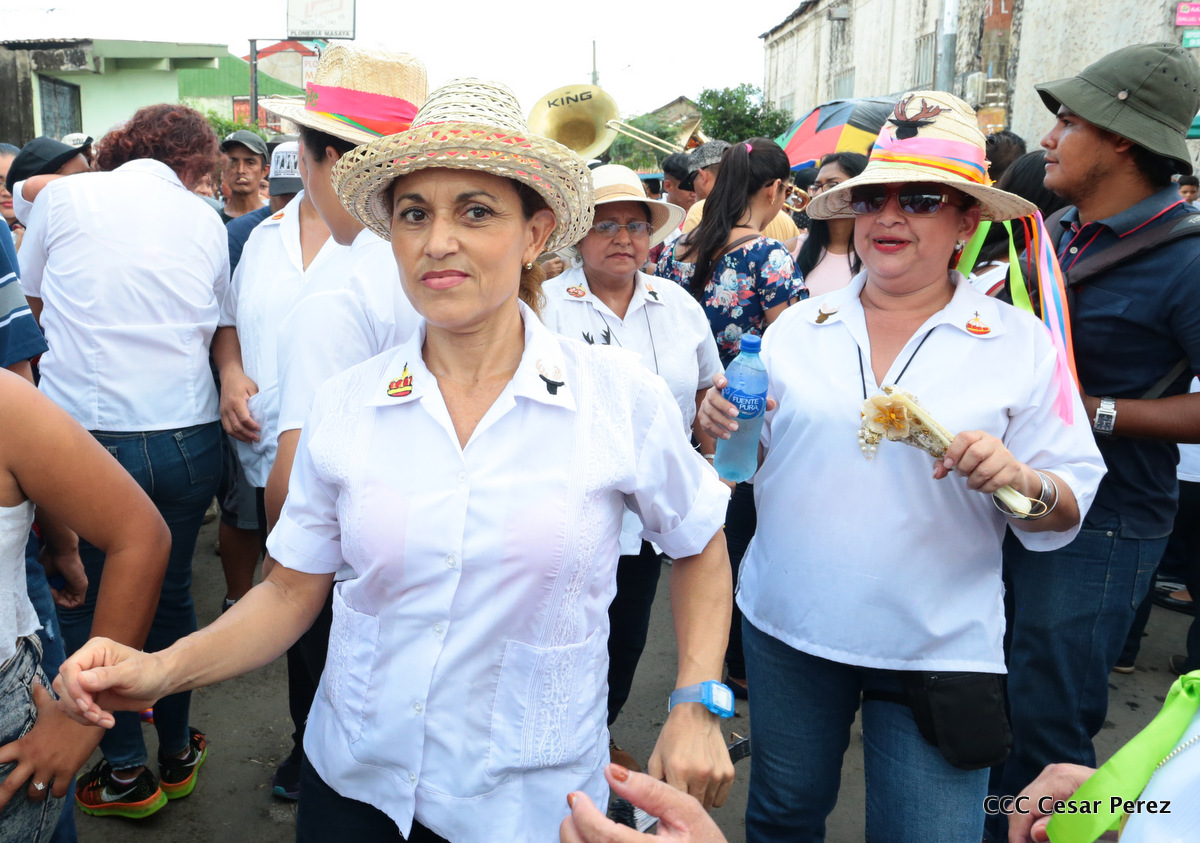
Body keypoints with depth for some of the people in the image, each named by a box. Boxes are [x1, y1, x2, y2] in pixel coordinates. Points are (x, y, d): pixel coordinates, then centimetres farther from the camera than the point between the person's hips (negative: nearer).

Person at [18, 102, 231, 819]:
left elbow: (29, 302, 15)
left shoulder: (63, 197, 1)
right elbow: (224, 330, 8)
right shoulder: (206, 221, 6)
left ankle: (128, 771, 25)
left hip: (88, 434, -2)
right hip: (189, 439, 3)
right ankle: (178, 754, 32)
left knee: (87, 606, 14)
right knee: (172, 596, 18)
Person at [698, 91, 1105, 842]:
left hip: (939, 649, -2)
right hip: (786, 627, 3)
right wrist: (726, 426, -13)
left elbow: (1069, 509, -3)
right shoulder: (798, 327, 1)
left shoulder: (1022, 342, -5)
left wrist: (1022, 482, -24)